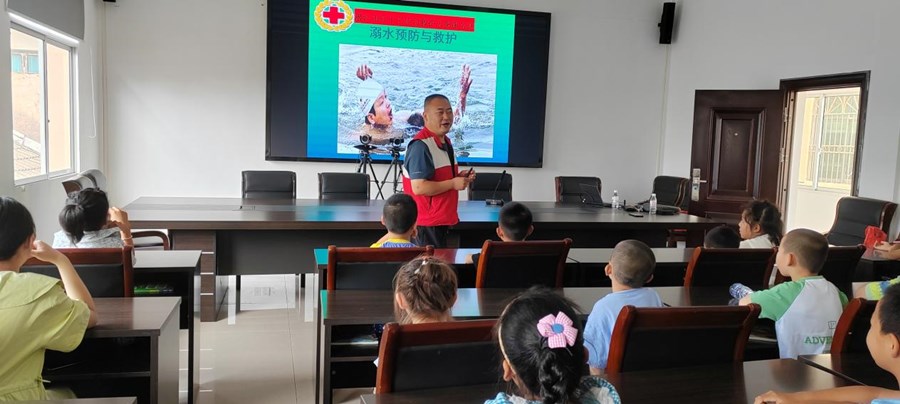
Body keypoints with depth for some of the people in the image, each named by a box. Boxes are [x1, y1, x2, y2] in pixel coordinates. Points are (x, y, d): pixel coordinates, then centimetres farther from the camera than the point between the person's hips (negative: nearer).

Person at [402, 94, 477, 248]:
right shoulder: (421, 145, -19)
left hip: (441, 220, 10)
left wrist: (459, 177, 6)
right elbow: (419, 187, -26)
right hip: (427, 223, -10)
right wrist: (453, 183, -19)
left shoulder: (445, 142, 13)